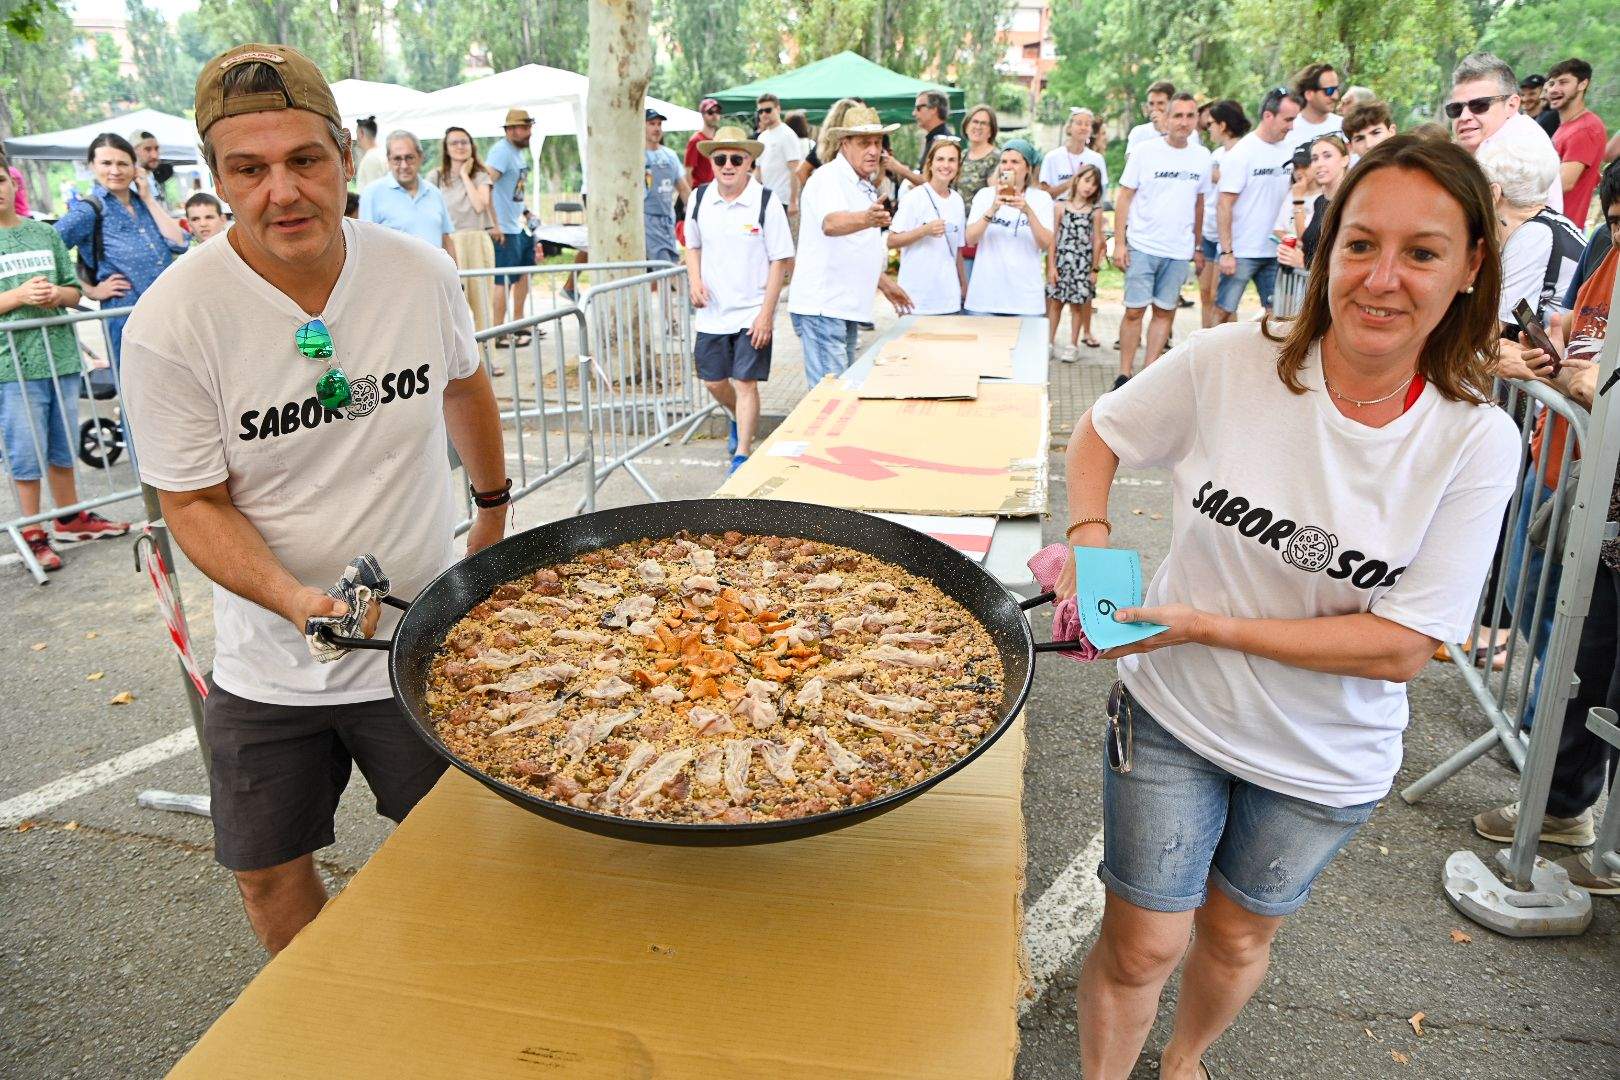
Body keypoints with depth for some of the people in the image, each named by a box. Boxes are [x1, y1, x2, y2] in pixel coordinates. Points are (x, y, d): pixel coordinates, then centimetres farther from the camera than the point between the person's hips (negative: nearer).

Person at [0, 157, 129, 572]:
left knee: (63, 447, 16)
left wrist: (58, 294, -9)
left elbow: (74, 289, 12)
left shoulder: (46, 233, 10)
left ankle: (70, 518, 31)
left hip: (61, 355, 4)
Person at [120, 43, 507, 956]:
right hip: (269, 669, -1)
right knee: (272, 878, 14)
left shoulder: (422, 273, -11)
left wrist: (495, 507, 20)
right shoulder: (173, 322, -18)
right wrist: (295, 599, -28)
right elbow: (196, 504, -10)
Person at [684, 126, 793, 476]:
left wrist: (766, 314, -14)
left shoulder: (766, 203, -10)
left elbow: (779, 261, -8)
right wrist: (695, 282, -3)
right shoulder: (699, 199, 2)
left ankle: (742, 455, 6)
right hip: (712, 312, 5)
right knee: (713, 381, 13)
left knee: (745, 383, -5)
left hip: (752, 313, -4)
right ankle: (740, 419, 44)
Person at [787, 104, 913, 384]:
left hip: (847, 308, 10)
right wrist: (866, 219, -53)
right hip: (822, 308, -10)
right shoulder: (828, 178, -12)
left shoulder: (865, 187, 17)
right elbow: (831, 224, -35)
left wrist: (883, 282, 31)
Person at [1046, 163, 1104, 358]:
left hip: (1083, 263, 0)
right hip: (1061, 260, 0)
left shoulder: (1095, 210, 1)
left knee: (1078, 303, 4)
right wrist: (1051, 266, -5)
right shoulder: (1061, 205, -1)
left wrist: (1094, 269, 2)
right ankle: (1050, 342, 15)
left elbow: (1097, 241, 3)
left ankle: (1073, 345, 14)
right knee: (1055, 302, 5)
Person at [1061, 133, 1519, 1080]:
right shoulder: (1231, 364, -18)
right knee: (1144, 946, 9)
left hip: (1324, 758, 1)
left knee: (1239, 935, 23)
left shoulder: (1478, 443, -17)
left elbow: (1401, 648, -20)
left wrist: (1207, 625, -25)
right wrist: (1089, 538, -17)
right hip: (1174, 716, -1)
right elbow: (1101, 431, 0)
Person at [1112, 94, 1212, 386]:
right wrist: (1119, 242, -8)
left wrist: (1198, 246, 15)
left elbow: (1199, 203, 15)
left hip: (1179, 251, 3)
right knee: (1135, 310, -4)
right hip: (1142, 247, -3)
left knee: (1165, 312, 5)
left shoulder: (1202, 156, 7)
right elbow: (1124, 198, -2)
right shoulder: (1145, 152, -3)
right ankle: (1124, 374, 4)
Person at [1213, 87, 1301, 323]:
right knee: (1224, 311, -1)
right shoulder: (1242, 152, -9)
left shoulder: (1289, 149, 7)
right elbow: (1224, 205, -12)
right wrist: (1226, 252, -15)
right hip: (1241, 252, -6)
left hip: (1275, 250, 6)